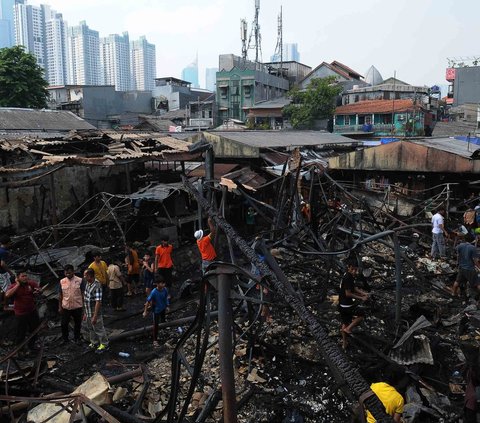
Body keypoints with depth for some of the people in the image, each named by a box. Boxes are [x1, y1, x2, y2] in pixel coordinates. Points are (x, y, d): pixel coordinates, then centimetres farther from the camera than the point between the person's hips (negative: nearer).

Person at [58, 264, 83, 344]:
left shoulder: (79, 281, -8)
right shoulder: (62, 281, -1)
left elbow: (83, 294, -3)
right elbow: (60, 295, 6)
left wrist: (84, 305, -5)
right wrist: (60, 307, 5)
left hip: (77, 307, -2)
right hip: (65, 307, 2)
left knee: (77, 323, 12)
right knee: (64, 324, 8)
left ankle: (77, 338, 32)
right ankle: (65, 339, 28)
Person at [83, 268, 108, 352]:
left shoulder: (97, 286, -25)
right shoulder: (88, 284, 3)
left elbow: (98, 302, -26)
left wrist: (95, 316, -26)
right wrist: (85, 313, 17)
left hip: (94, 313, -9)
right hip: (88, 313, 9)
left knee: (99, 329, 7)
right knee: (90, 329, 23)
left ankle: (104, 344, 25)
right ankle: (94, 343, 42)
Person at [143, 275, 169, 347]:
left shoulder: (165, 290, -18)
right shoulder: (154, 292, -31)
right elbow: (148, 301, -23)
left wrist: (167, 306, 8)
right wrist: (145, 312, -19)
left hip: (163, 309, 5)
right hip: (156, 310, -5)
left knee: (163, 322, 23)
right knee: (156, 325, 3)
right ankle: (155, 340, 16)